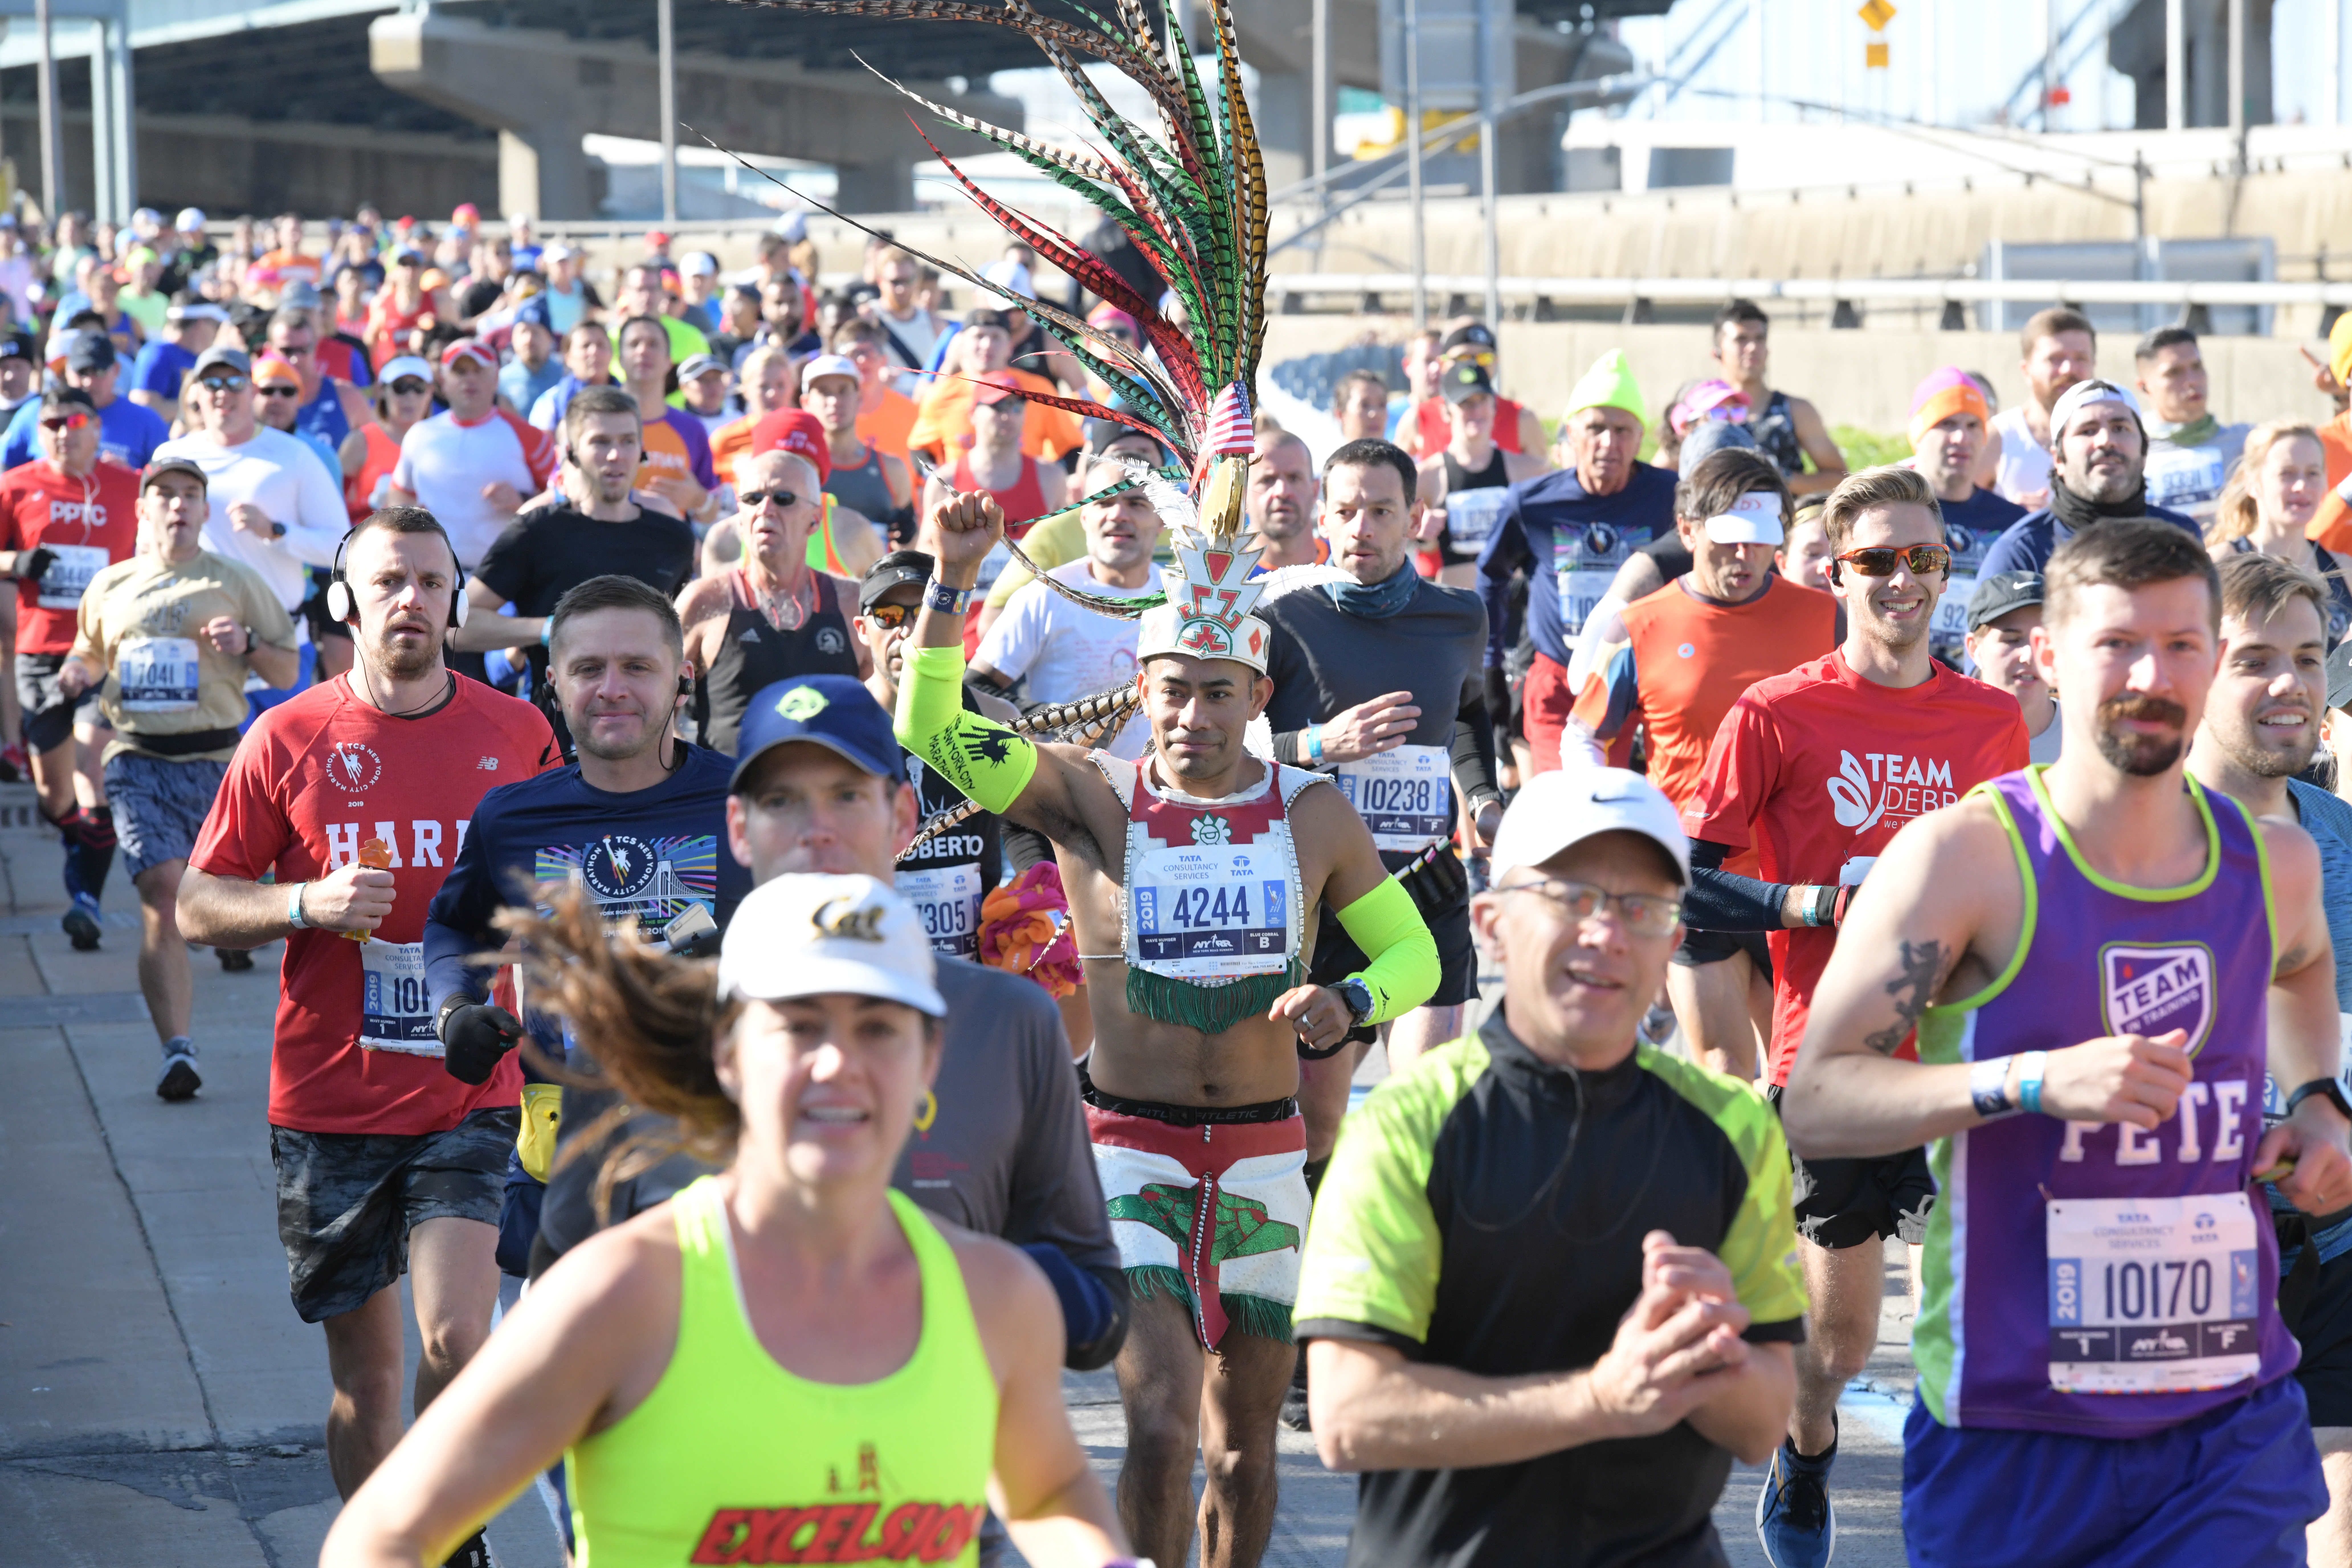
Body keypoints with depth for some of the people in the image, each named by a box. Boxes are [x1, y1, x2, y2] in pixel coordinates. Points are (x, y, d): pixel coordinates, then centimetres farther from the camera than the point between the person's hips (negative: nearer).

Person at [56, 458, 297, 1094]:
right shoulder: (109, 587, 13)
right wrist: (79, 671, 6)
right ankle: (178, 1051, -19)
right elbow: (91, 650, 29)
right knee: (162, 891, -15)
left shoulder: (236, 582, 6)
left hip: (215, 759, 0)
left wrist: (247, 646, -11)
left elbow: (289, 671, 9)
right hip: (138, 758, 0)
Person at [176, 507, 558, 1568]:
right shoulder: (288, 739, 0)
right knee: (365, 1373, 8)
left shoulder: (519, 734, 3)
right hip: (330, 1105, 0)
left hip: (471, 1094, 0)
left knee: (455, 1339, -14)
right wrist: (307, 903, -14)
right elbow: (198, 907, 3)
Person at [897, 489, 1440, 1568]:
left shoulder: (1315, 817, 5)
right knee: (1161, 1420, -15)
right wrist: (953, 580, -23)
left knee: (1245, 1429, 11)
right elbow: (931, 728, -12)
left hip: (1264, 1154, 3)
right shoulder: (1091, 799, -2)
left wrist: (1349, 1003, -9)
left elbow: (1412, 951, 13)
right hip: (1132, 1152, -3)